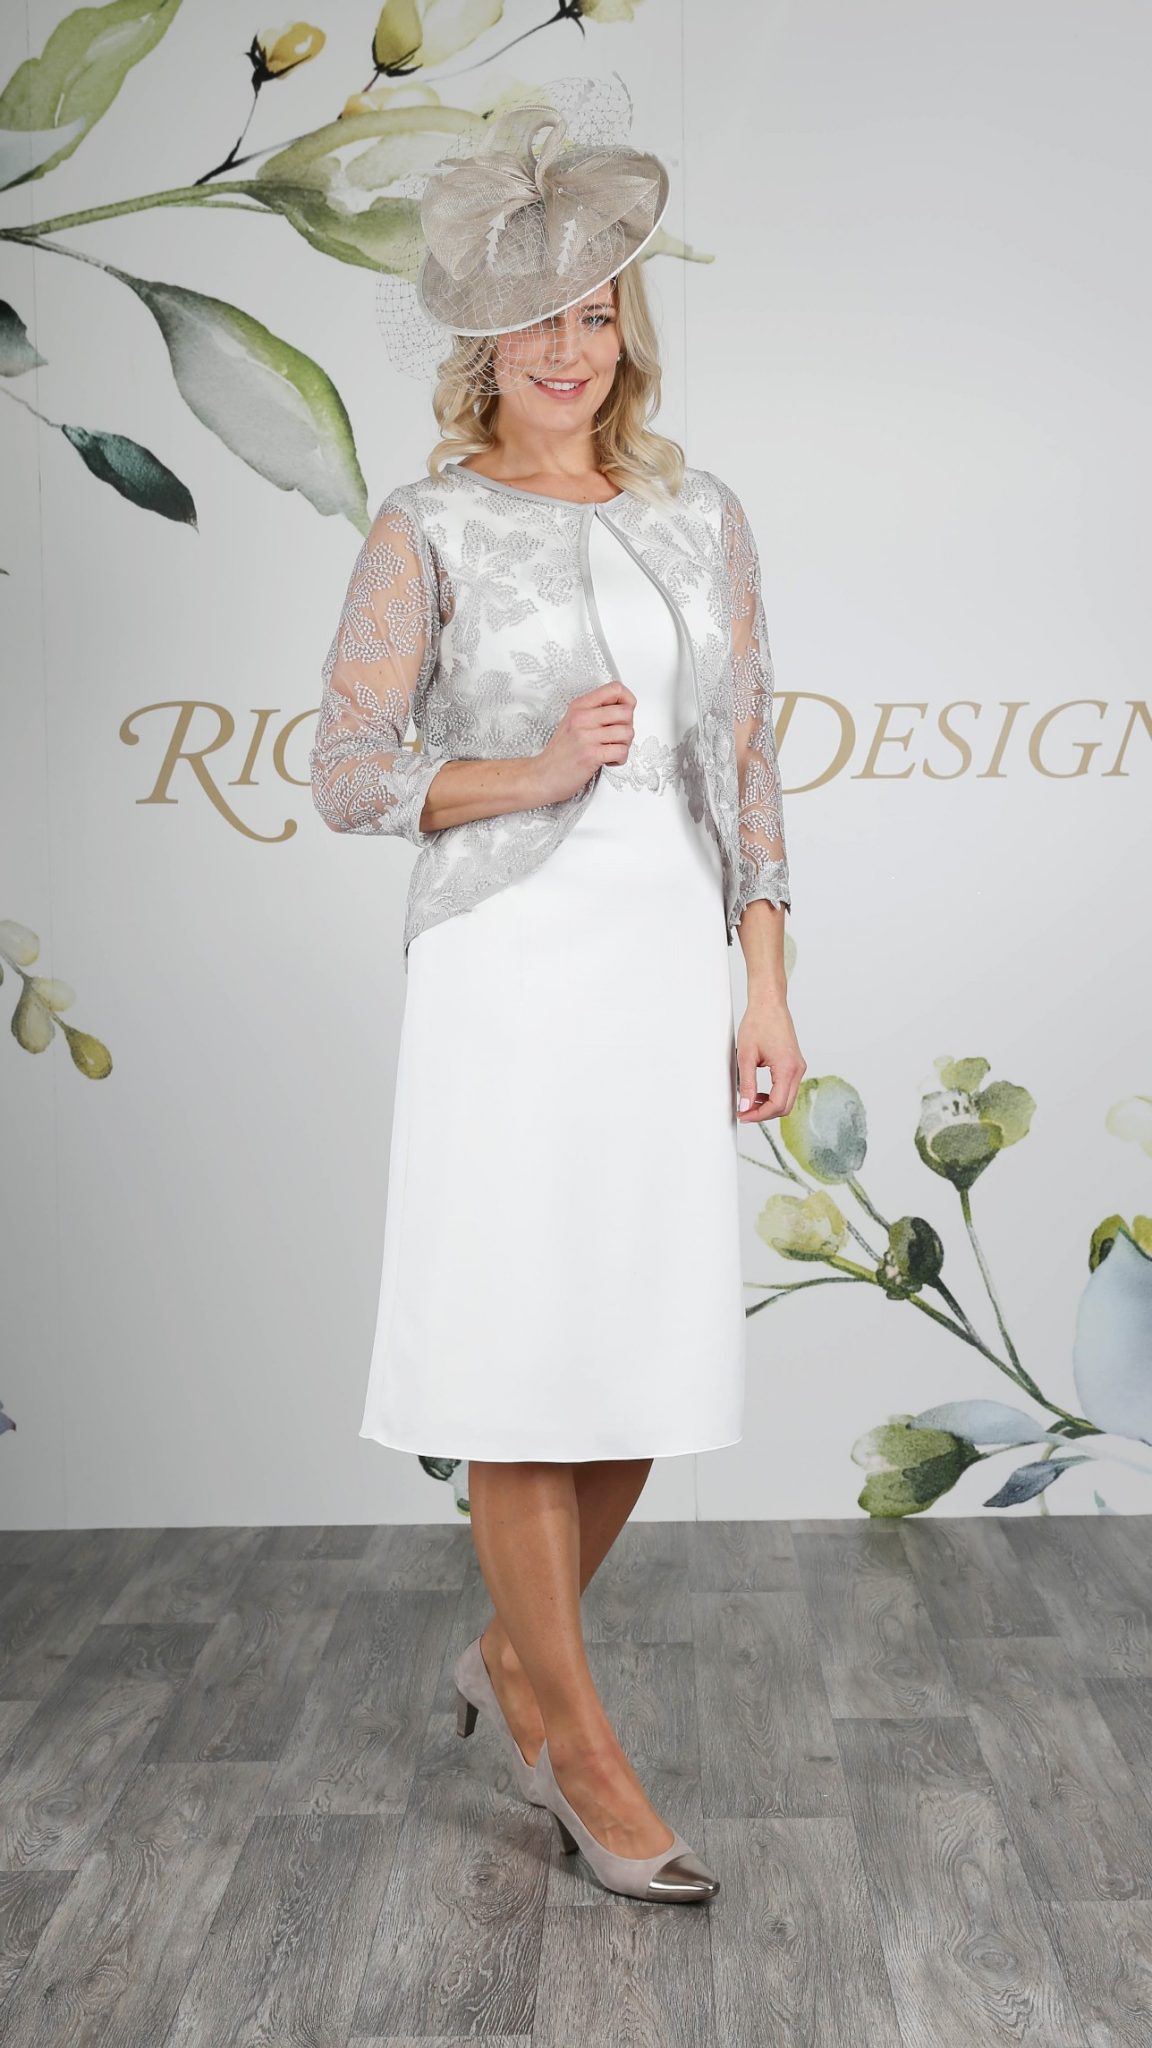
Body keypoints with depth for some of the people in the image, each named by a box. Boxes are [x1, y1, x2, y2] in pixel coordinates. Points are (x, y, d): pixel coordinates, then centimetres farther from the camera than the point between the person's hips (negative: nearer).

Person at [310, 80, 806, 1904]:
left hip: (671, 970, 5)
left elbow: (745, 761, 10)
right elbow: (347, 775, -2)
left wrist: (767, 991, 4)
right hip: (512, 970, -4)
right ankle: (583, 1756, 17)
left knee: (650, 1355, 9)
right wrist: (529, 773, -17)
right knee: (524, 1362, 0)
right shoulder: (427, 530, 0)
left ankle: (512, 1664, 32)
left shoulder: (701, 515, 11)